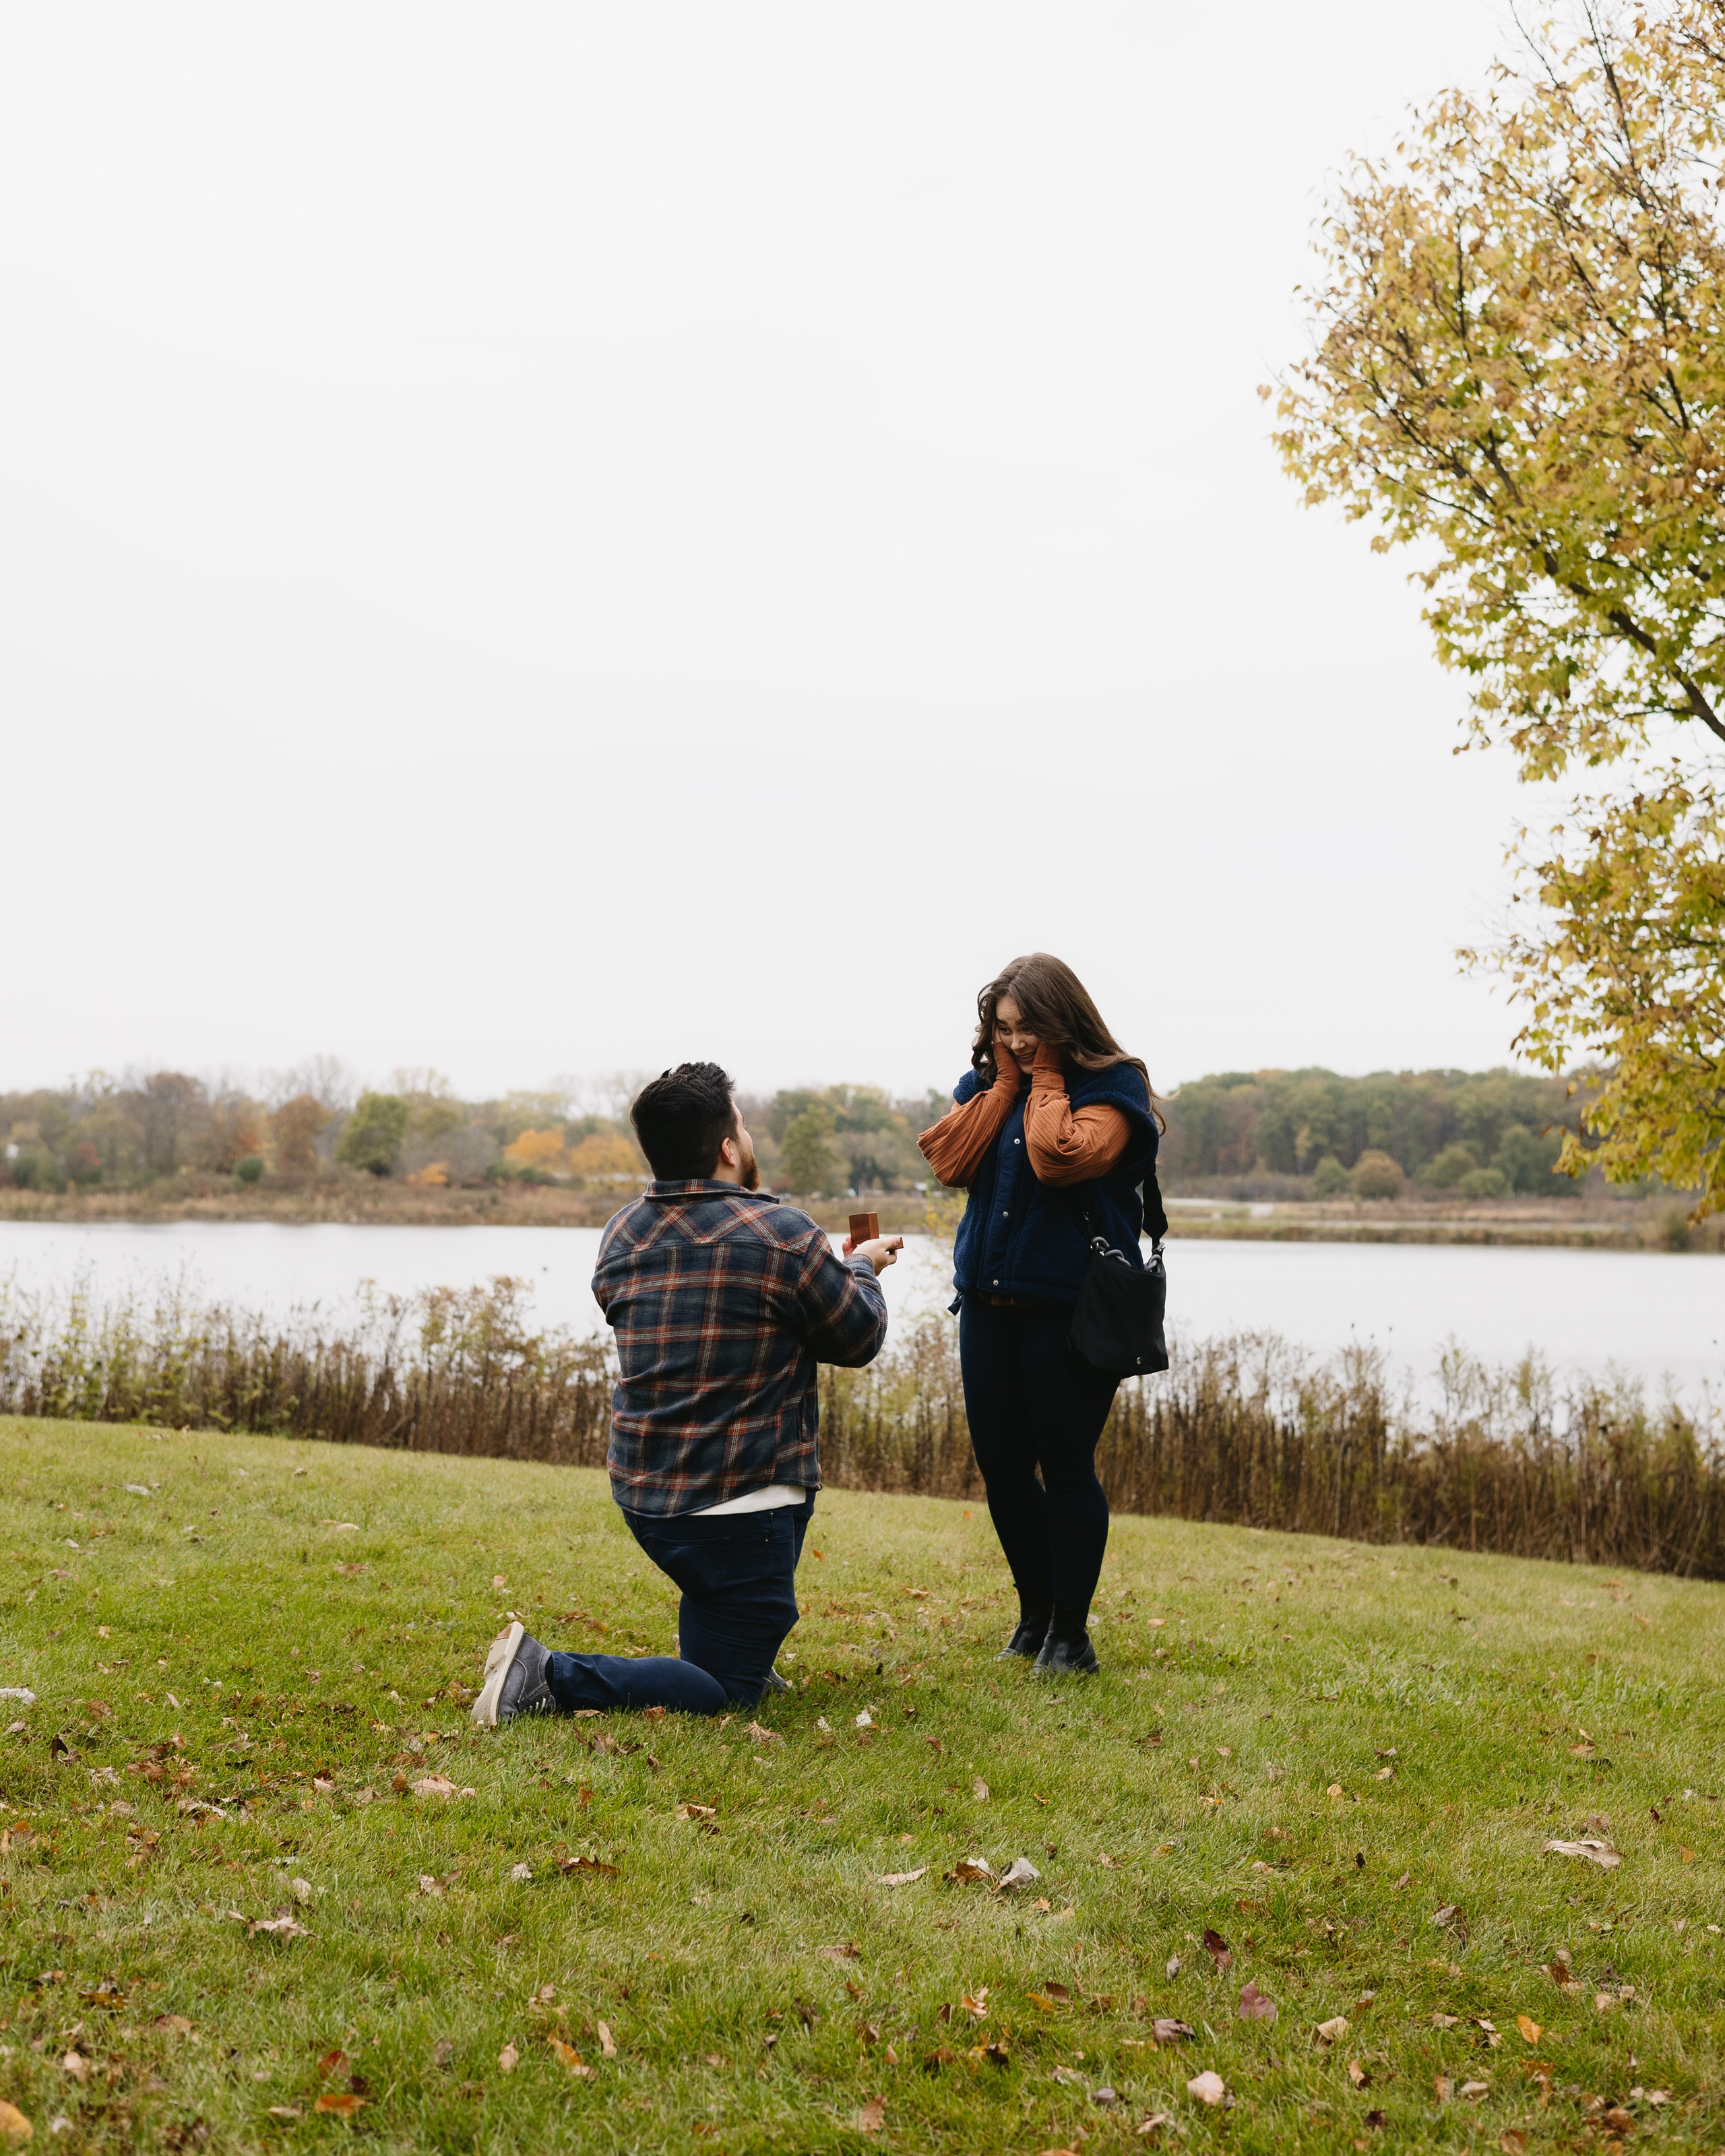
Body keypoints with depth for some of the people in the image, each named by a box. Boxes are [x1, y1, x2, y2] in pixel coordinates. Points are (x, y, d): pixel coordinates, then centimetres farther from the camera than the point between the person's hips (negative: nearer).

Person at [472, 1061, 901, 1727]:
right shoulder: (783, 1236, -16)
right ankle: (549, 1678, -11)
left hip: (640, 1493, 7)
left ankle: (724, 1655, 34)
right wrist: (860, 1268, 18)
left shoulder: (620, 1237, 3)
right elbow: (860, 1339, -3)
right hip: (741, 1511, -7)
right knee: (727, 1695, 4)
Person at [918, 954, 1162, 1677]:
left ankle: (1071, 1632, 14)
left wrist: (1046, 1079, -11)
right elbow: (950, 1162, -5)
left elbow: (1059, 1159, -23)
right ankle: (1034, 1616, 28)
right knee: (1001, 1467, 11)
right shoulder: (984, 1085, 12)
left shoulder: (1112, 1089, -6)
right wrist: (1005, 1079, -3)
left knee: (1065, 1468, 0)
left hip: (1069, 1309, -6)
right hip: (988, 1301, 6)